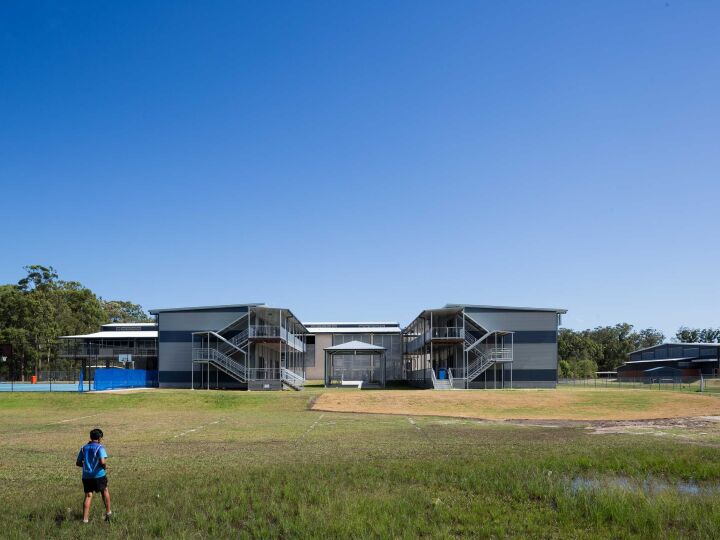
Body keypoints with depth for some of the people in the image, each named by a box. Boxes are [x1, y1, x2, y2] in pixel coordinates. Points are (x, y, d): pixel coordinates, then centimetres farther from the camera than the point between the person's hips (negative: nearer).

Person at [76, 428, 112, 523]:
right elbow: (102, 461, -23)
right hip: (98, 475, -4)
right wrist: (105, 466, -2)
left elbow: (78, 463, 11)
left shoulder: (84, 448, 9)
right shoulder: (99, 447, -9)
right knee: (105, 491, 18)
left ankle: (85, 519, -2)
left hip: (86, 476, 4)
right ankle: (108, 512, 27)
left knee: (88, 496, 5)